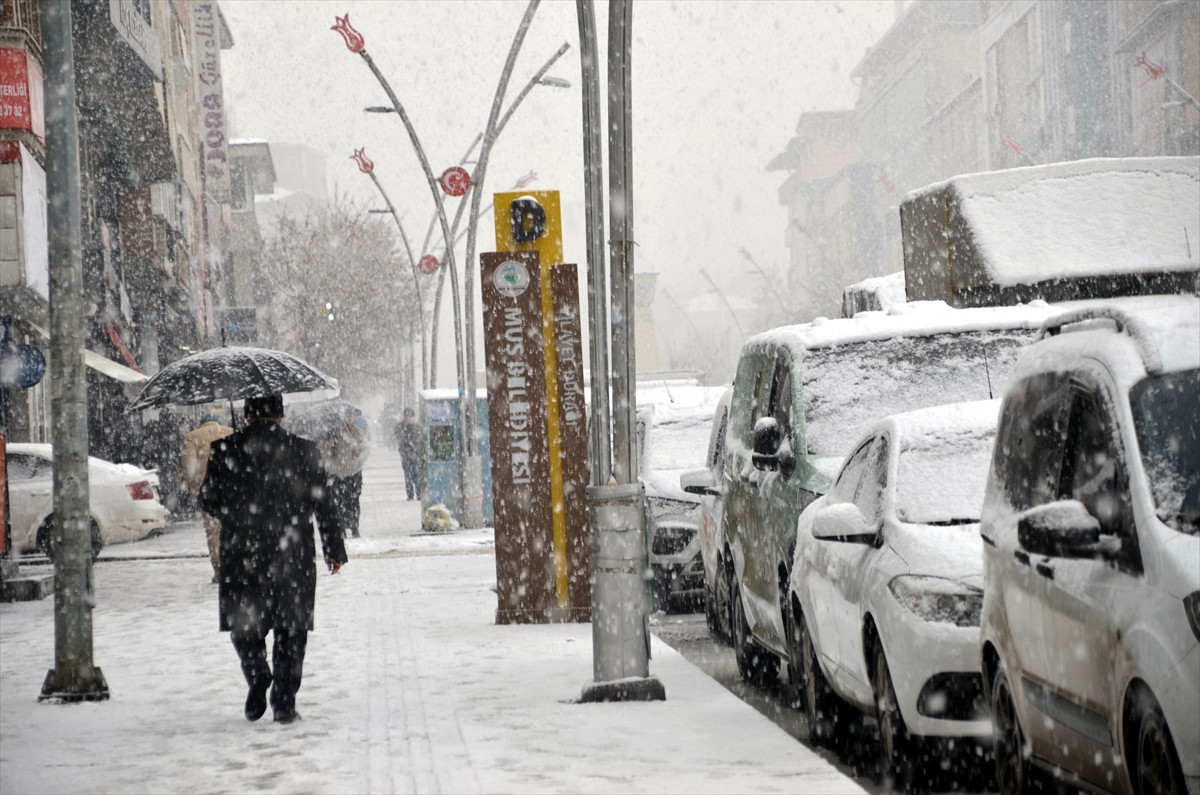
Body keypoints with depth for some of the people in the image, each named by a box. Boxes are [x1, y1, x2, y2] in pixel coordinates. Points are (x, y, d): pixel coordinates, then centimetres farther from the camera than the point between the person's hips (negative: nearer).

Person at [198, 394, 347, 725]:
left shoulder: (224, 450, -4)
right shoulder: (303, 450, -4)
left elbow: (208, 501, 3)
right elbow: (323, 505, 0)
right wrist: (334, 549, 10)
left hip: (241, 555, 0)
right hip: (292, 557, 0)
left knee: (244, 624, 14)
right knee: (290, 630, 9)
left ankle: (257, 675, -11)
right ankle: (284, 702, 4)